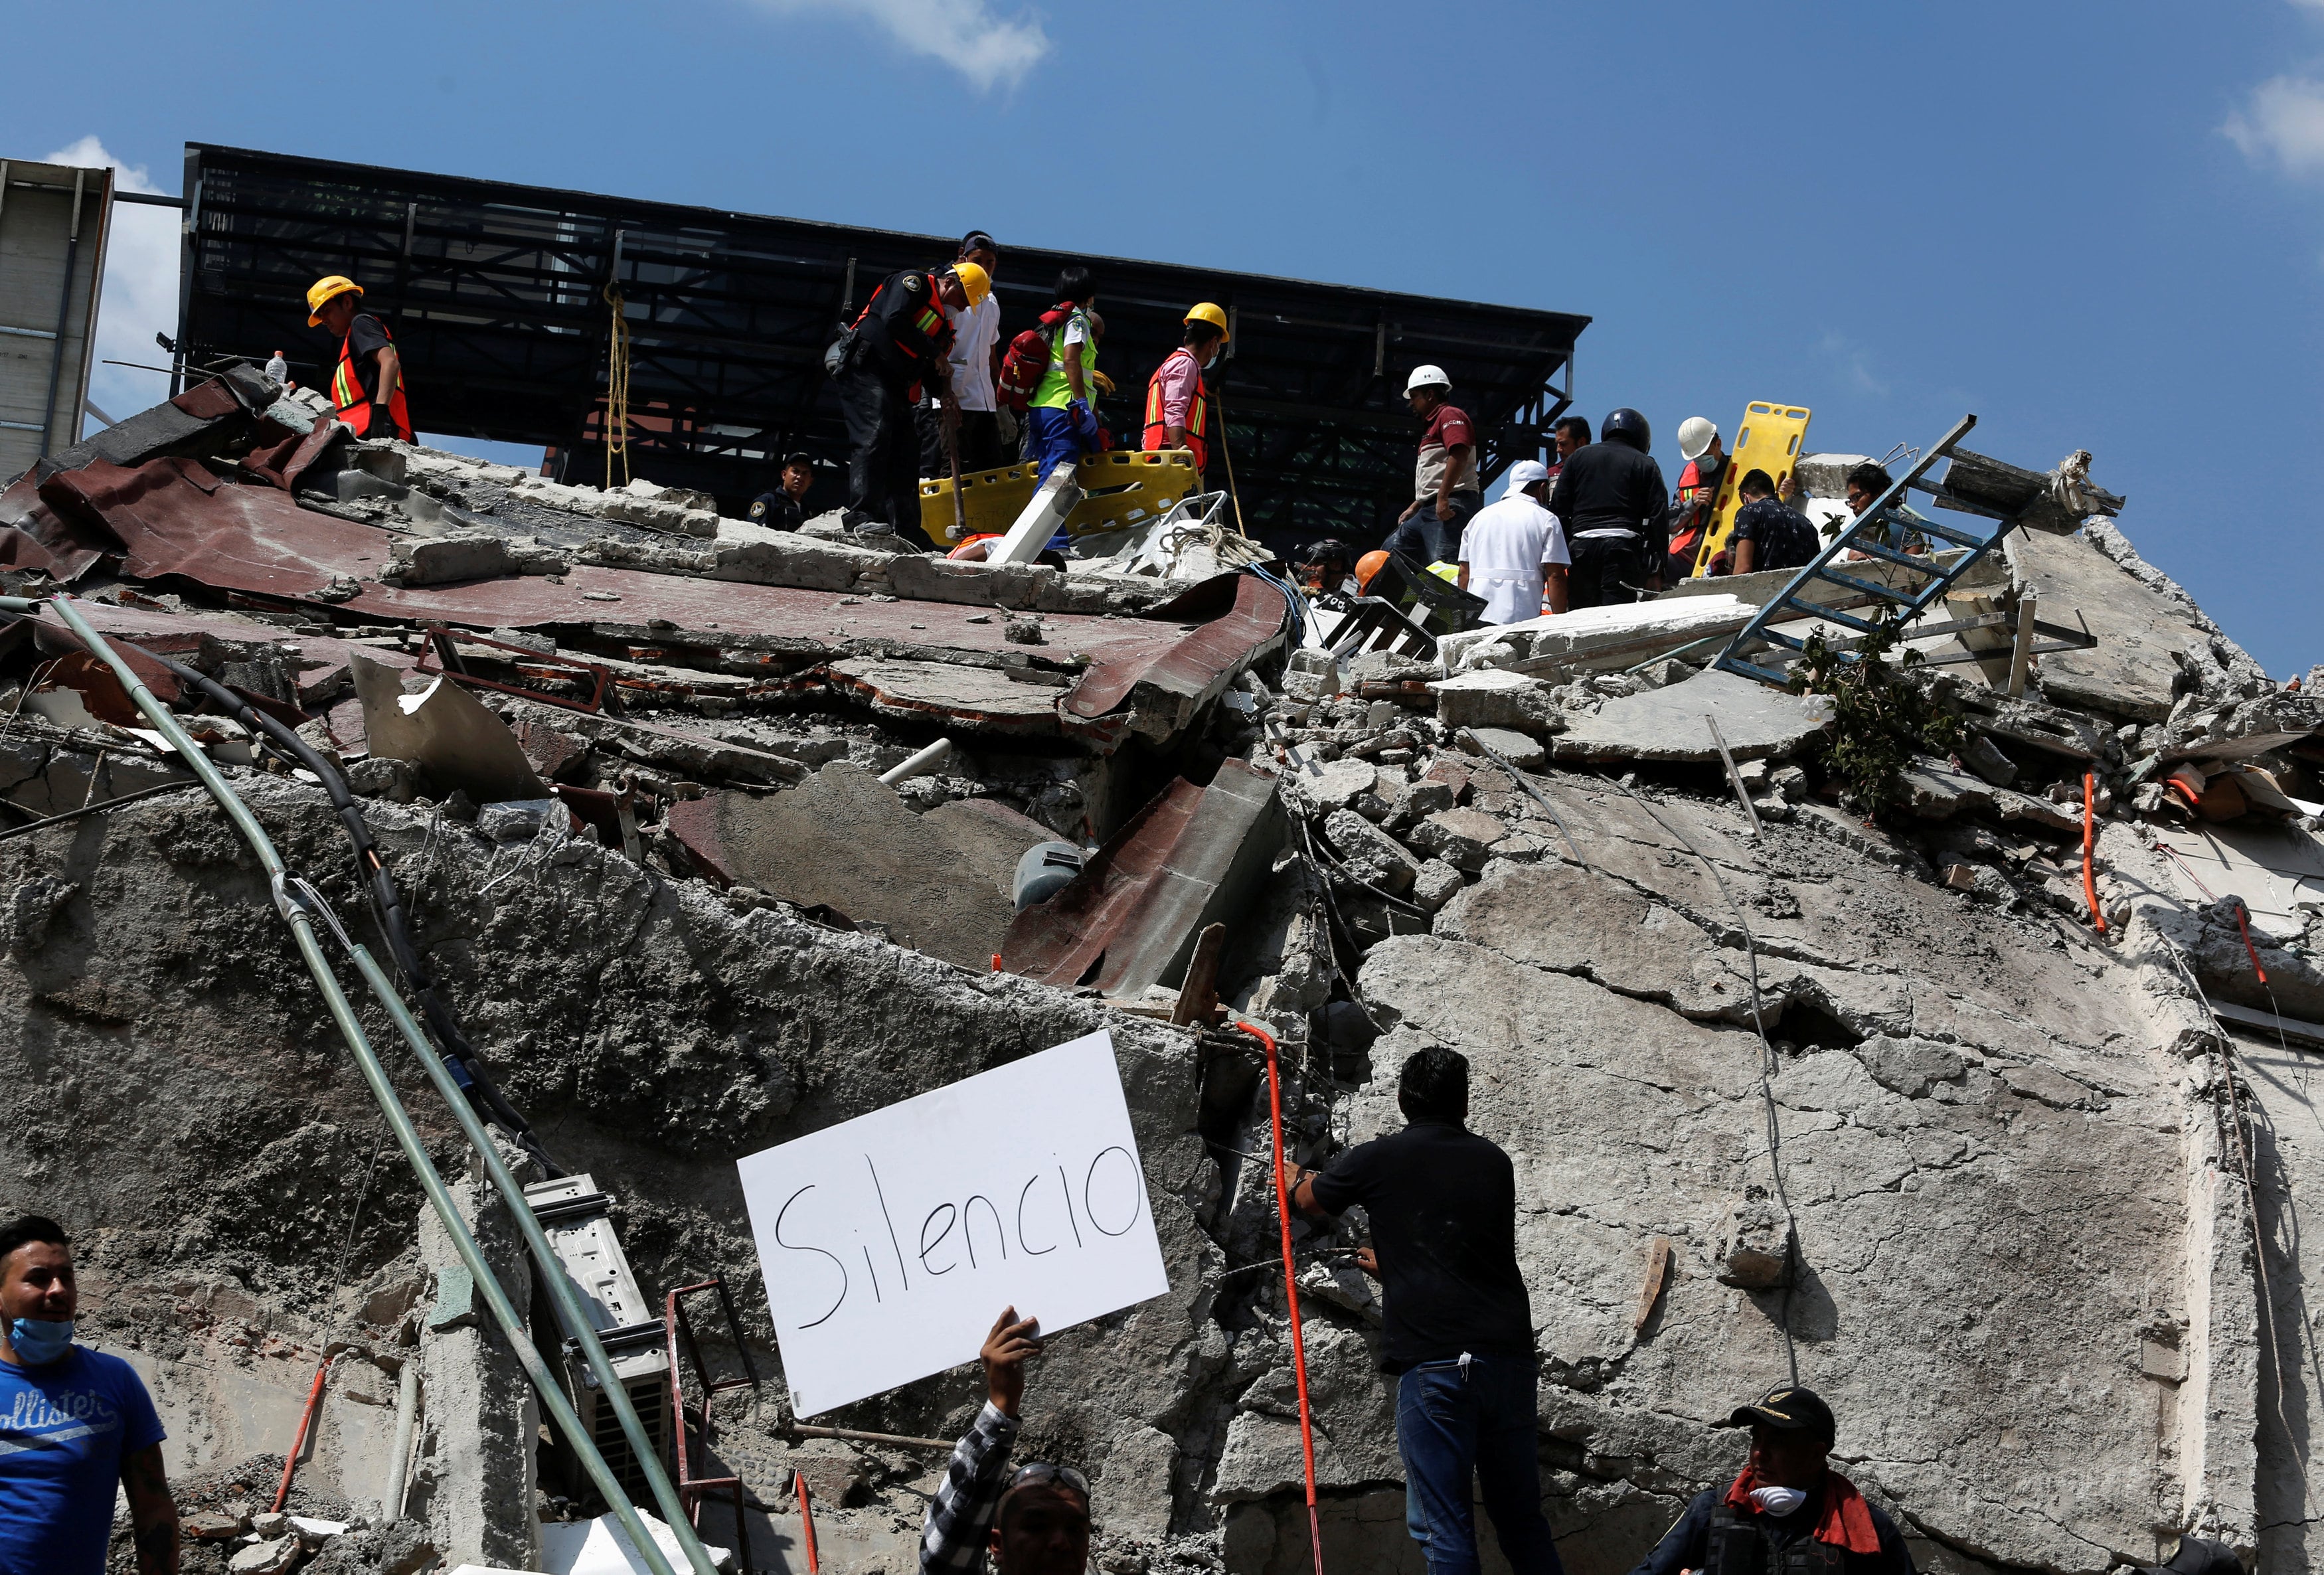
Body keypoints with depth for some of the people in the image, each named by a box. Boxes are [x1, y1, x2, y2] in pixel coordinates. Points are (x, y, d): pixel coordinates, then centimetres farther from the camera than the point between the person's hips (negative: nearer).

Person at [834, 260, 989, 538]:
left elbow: (932, 369, 23)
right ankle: (862, 517, -31)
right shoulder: (915, 283, -2)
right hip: (866, 371, -10)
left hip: (897, 389, 10)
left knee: (906, 455, 5)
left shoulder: (943, 320, 24)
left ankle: (907, 530, 7)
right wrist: (935, 353, -12)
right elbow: (894, 320, -19)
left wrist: (946, 393, 3)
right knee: (874, 437, -23)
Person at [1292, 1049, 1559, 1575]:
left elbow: (1309, 1199, 23)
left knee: (1443, 1526, -4)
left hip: (1435, 1360, -4)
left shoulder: (1379, 1159, 2)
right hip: (1510, 1355, 4)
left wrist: (1296, 1179, 47)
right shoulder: (1494, 1162, 13)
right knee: (1521, 1517, 12)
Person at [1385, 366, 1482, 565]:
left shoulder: (1450, 415, -5)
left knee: (1443, 565, -21)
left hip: (1449, 506, -11)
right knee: (1391, 549, 10)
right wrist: (1413, 508, 30)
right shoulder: (1434, 424, 28)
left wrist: (1442, 498, -27)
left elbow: (1459, 454, -22)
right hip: (1430, 509, 11)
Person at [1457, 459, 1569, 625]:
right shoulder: (1546, 520, 4)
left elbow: (1464, 573, 20)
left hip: (1477, 618, 5)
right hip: (1521, 618, -5)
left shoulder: (1480, 517, 20)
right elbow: (1555, 577, -3)